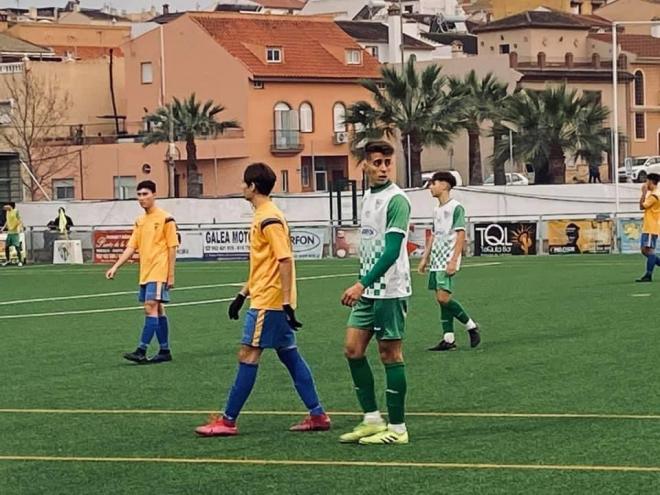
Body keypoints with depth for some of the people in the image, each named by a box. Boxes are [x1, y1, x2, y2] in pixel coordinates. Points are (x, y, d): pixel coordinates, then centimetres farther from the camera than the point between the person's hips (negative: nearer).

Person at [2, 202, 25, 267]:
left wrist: (21, 227, -27)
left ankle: (20, 261, 2)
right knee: (6, 247, 8)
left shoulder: (15, 211, -10)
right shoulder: (7, 212, 11)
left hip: (15, 232, -7)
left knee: (17, 247, -7)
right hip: (9, 232, 7)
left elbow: (20, 220, -12)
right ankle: (8, 260, 23)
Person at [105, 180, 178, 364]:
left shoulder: (165, 219, -8)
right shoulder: (140, 221, 12)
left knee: (151, 309, -12)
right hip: (145, 273, 7)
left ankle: (141, 351, -16)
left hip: (158, 273, -7)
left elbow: (172, 248, -8)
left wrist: (171, 275, -11)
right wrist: (115, 266, 1)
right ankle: (165, 351, 16)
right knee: (158, 310, 11)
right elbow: (131, 247, 11)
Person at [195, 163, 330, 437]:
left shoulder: (269, 219, -15)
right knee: (289, 355, 10)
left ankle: (228, 421, -2)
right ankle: (317, 415, 12)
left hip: (267, 302, -10)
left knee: (248, 356, -6)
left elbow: (285, 261, -21)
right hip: (269, 300, 10)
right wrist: (243, 294, 24)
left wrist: (287, 303, -23)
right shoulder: (263, 216, 15)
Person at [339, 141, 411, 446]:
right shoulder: (367, 197, 13)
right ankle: (372, 420, 13)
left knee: (390, 354, -3)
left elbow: (391, 250, -21)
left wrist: (362, 284, -26)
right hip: (367, 291, 8)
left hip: (390, 291, -8)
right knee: (353, 349, 5)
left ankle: (397, 428, 5)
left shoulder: (397, 200, -13)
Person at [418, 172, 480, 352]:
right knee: (441, 299, 5)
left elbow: (461, 235, -13)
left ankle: (471, 326, 0)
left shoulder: (456, 207, -8)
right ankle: (448, 340, 7)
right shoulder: (436, 210, 17)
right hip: (436, 261, 8)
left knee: (444, 297, -16)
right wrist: (425, 258, 19)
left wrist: (453, 260, -20)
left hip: (448, 261, -8)